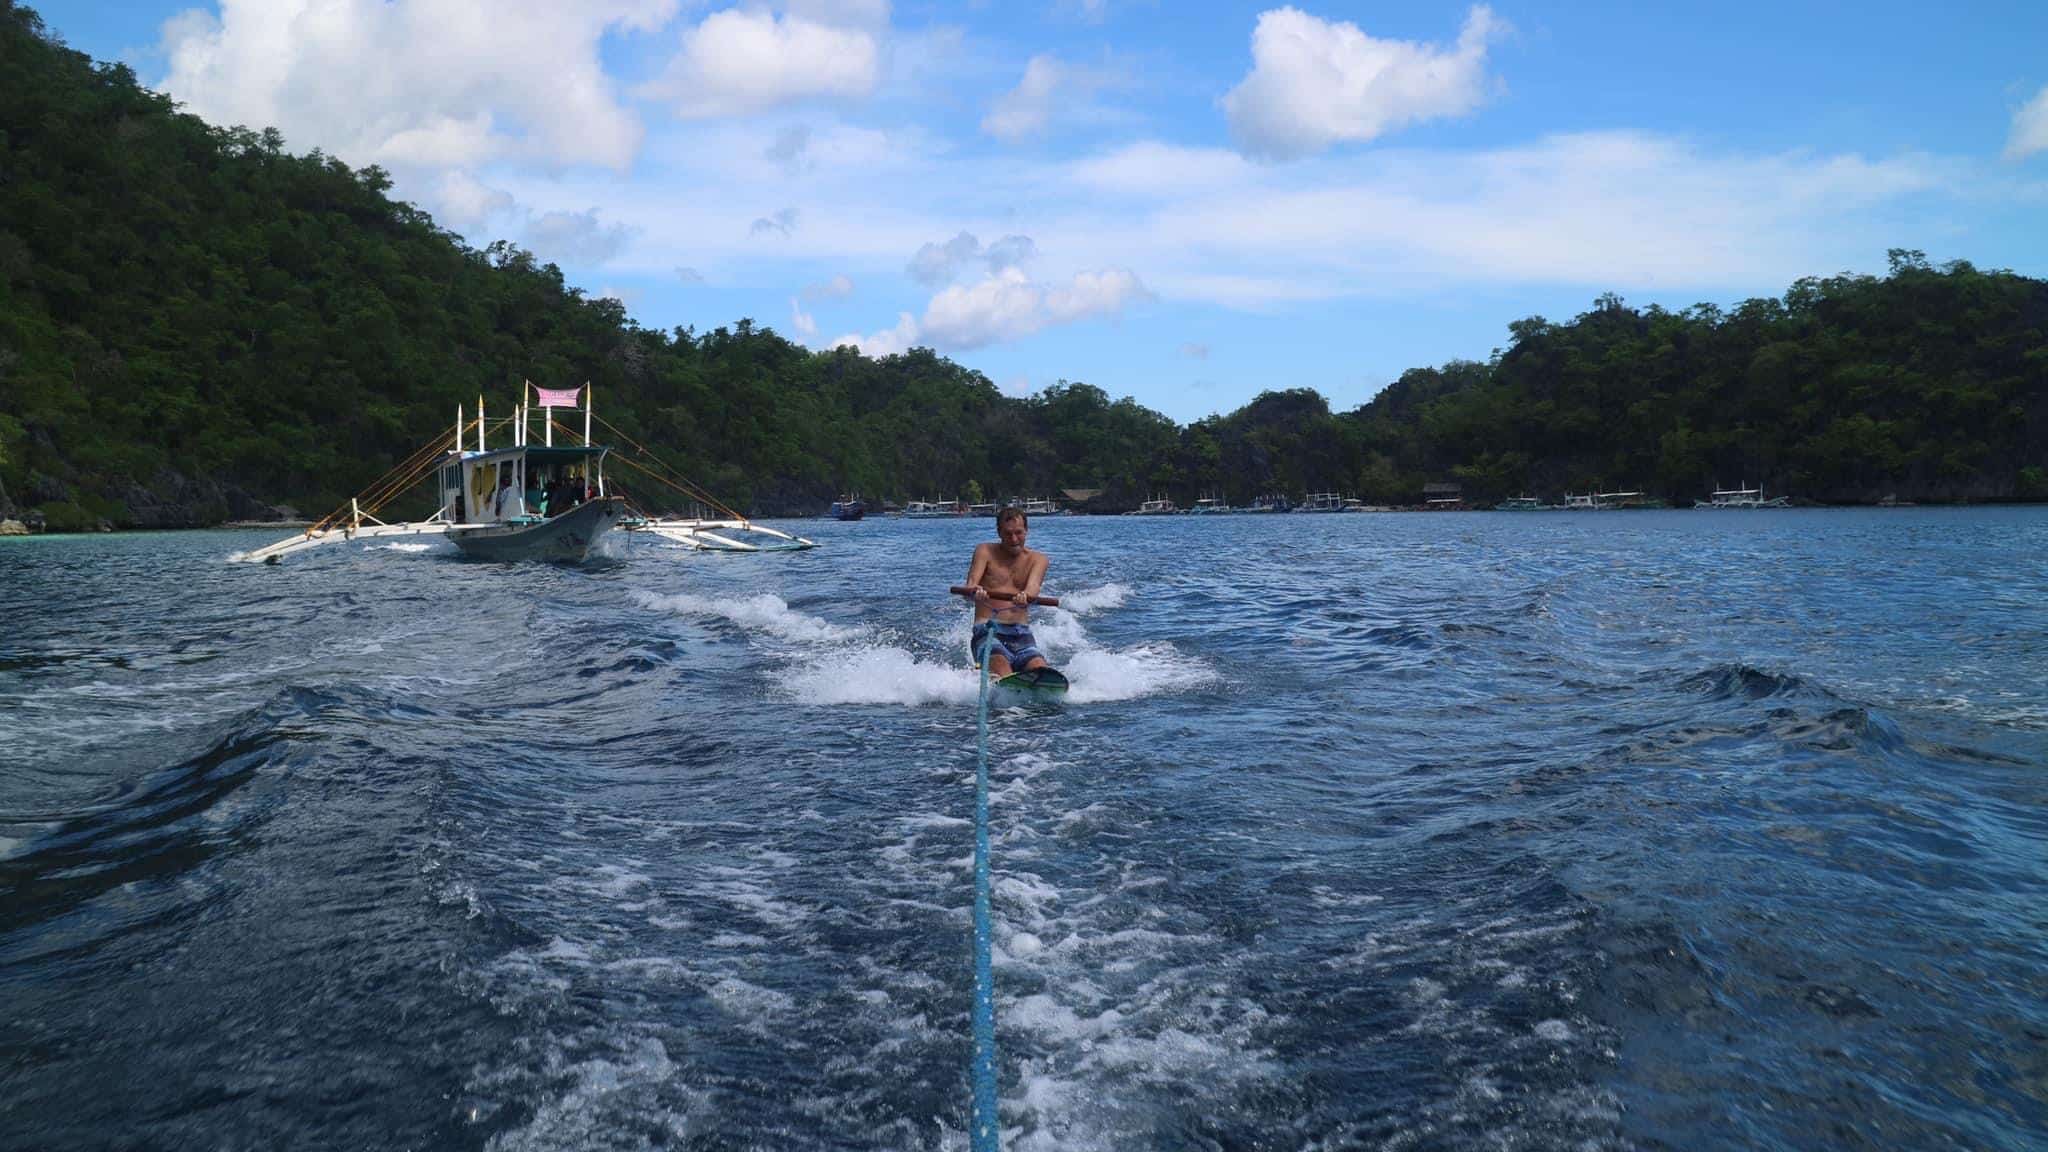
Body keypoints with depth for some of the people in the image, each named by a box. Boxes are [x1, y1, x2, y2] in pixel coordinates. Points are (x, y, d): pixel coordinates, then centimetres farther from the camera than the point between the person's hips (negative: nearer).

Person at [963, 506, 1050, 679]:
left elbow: (1033, 585, -9)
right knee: (1002, 675, -34)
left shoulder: (1038, 559, 14)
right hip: (988, 631, -3)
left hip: (1022, 634, 3)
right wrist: (974, 590, -35)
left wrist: (1026, 594, -35)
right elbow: (973, 579, -8)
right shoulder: (985, 552, 11)